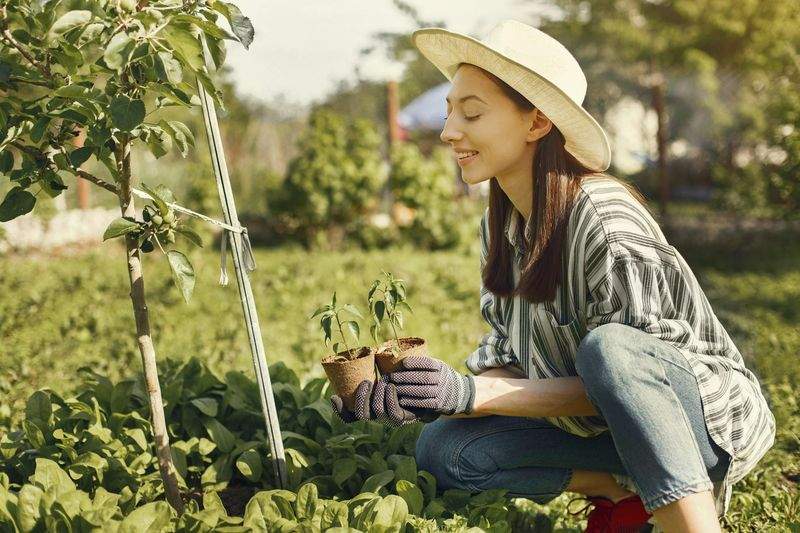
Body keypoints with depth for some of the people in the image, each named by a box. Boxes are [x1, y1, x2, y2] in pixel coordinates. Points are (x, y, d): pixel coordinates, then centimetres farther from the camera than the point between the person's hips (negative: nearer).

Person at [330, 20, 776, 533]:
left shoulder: (607, 222, -25)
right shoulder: (501, 225, -1)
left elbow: (623, 380, -24)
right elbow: (508, 365, -1)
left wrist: (473, 393, -31)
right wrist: (420, 398, -21)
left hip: (713, 416, -7)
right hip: (603, 425, 8)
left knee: (604, 347, -37)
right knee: (442, 449, -8)